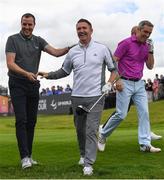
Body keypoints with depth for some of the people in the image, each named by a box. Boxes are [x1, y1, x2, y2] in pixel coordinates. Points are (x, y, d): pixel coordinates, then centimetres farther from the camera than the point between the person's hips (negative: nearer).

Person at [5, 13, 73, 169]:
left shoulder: (38, 41, 10)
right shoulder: (13, 39, -2)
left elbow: (55, 52, -3)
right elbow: (10, 63, -12)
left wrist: (69, 48, -20)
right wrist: (27, 74, -27)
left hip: (33, 85, 5)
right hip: (17, 84, -4)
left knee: (31, 121, 6)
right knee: (21, 120, -11)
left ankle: (29, 155, 14)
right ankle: (25, 157, -12)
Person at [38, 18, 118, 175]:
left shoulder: (102, 49, 1)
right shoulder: (72, 52, 8)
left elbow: (114, 69, 7)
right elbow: (64, 71, 19)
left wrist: (109, 83, -8)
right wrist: (49, 75, 5)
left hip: (96, 97, -3)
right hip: (77, 97, 3)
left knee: (91, 130, -9)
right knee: (80, 129, 12)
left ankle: (88, 164, -5)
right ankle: (83, 154, 34)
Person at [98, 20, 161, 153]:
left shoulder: (146, 46, 11)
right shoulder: (126, 43, -8)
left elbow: (150, 66, 12)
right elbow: (113, 62, -9)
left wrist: (151, 51, -2)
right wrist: (117, 80, -16)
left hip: (139, 84, 6)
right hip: (125, 83, -6)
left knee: (144, 112, 0)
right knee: (121, 114, -5)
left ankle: (145, 144, 4)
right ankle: (103, 135, 15)